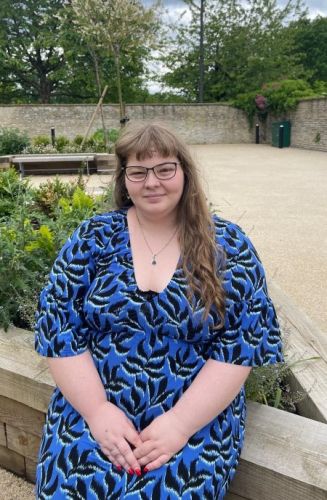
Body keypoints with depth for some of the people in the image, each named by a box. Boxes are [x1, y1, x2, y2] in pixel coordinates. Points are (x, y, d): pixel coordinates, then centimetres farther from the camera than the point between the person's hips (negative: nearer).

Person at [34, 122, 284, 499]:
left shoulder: (228, 245, -3)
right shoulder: (93, 237, 0)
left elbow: (245, 342, -7)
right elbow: (58, 324, -2)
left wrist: (180, 422, -14)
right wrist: (97, 410, -12)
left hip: (198, 415, 0)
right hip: (92, 408, 1)